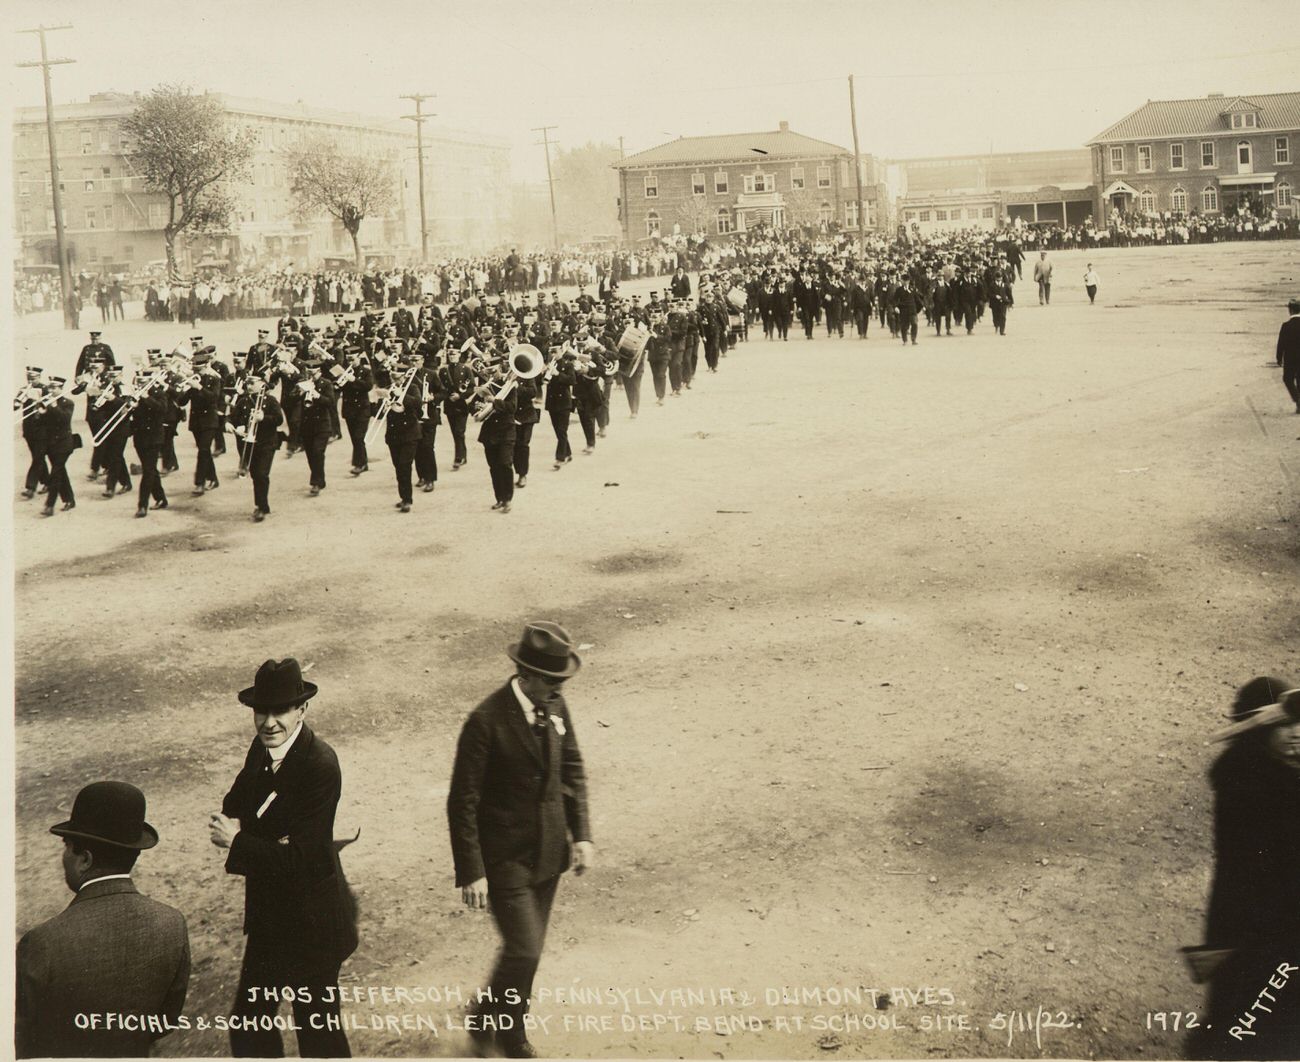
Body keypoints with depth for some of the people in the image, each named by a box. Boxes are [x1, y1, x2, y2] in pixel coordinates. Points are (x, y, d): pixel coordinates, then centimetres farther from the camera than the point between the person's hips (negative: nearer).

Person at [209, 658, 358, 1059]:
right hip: (270, 918, 7)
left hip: (310, 924, -7)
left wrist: (237, 841, -19)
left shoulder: (320, 766, -24)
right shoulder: (262, 749, 1)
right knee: (248, 1026, 16)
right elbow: (234, 807, 7)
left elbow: (299, 859, -25)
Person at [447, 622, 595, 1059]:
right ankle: (488, 1020, 21)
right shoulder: (487, 721, -22)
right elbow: (462, 802, -17)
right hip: (505, 856, -6)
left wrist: (582, 834, 4)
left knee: (528, 948, 16)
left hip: (549, 850, 6)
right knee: (524, 951, -7)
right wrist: (471, 872, -17)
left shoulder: (555, 706, -2)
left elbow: (572, 769, 11)